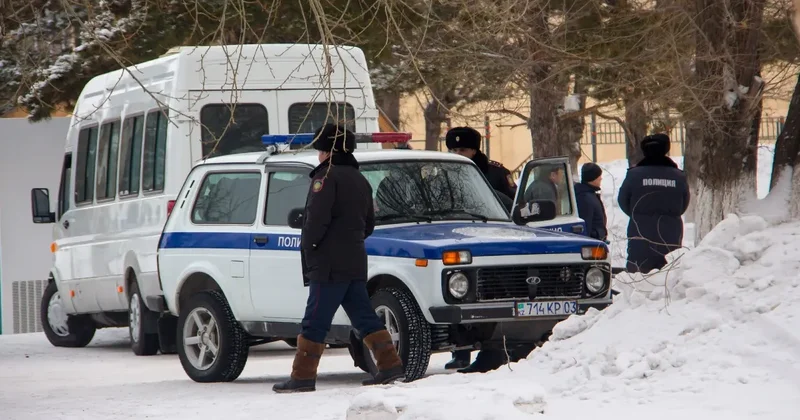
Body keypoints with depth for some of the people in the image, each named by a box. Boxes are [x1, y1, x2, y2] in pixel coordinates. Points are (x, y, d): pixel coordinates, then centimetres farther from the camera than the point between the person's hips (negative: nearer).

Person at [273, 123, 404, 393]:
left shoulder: (327, 176, -9)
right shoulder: (359, 180, 19)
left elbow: (317, 217, -20)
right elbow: (369, 224, 22)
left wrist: (308, 246, -9)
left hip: (329, 266, -9)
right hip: (355, 263, 9)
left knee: (315, 322, -6)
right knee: (364, 317, 11)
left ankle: (302, 377, -6)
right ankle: (390, 365, 5)